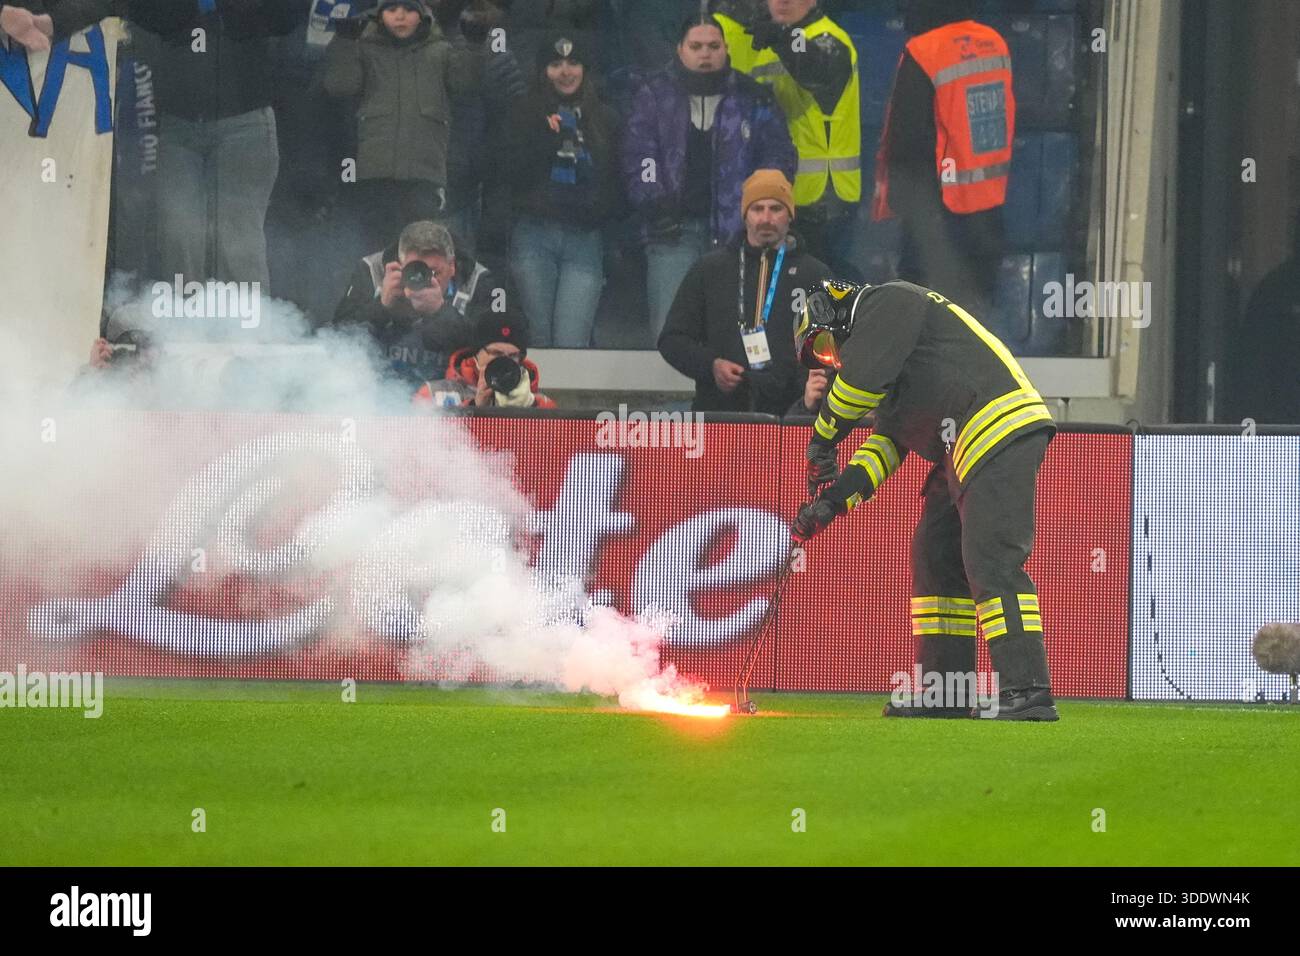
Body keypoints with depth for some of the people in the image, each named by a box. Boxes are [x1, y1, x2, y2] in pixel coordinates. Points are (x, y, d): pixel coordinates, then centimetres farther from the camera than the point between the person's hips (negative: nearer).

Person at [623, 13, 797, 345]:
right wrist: (654, 204, -9)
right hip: (674, 228, 0)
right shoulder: (655, 95, 9)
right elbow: (637, 156, 4)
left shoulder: (752, 98, 10)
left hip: (734, 230, 0)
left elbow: (779, 155, 10)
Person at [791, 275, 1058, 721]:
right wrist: (835, 498, 13)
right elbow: (887, 442, 25)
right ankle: (945, 694, 16)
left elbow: (861, 379, -11)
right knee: (936, 557, 14)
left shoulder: (890, 301, 2)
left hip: (999, 433, -11)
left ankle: (1027, 691, -24)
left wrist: (823, 441, 3)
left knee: (991, 562, -17)